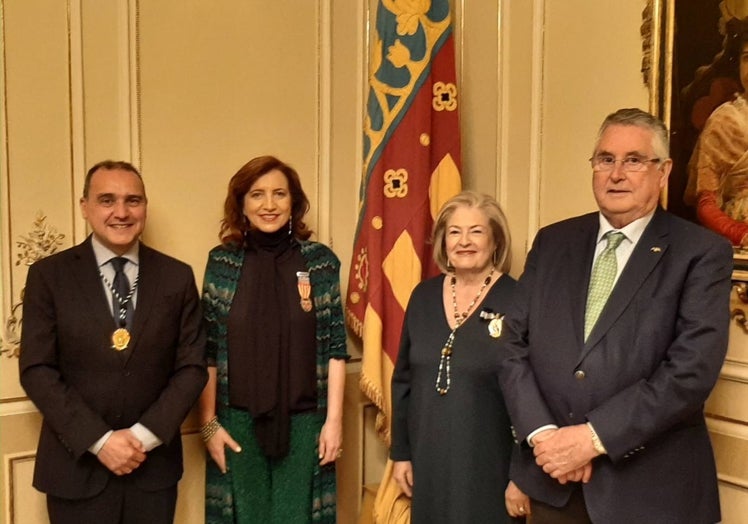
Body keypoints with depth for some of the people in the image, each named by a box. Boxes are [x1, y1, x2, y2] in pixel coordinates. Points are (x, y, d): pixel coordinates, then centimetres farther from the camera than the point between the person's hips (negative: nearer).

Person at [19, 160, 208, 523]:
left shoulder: (177, 276, 1)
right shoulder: (49, 275, -3)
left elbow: (192, 367, -1)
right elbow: (36, 370, -7)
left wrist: (144, 435, -11)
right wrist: (99, 440, -14)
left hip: (154, 466, 2)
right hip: (76, 466, -1)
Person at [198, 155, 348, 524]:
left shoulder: (321, 261, -2)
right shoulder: (221, 262, 0)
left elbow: (335, 348, -1)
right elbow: (208, 352, 2)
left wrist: (333, 420, -4)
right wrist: (208, 423, -1)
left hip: (302, 422, 0)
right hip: (238, 423, 1)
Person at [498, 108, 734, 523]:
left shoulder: (703, 253, -6)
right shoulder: (552, 242, 5)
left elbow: (693, 368, -16)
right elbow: (514, 344, 2)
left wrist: (594, 436, -19)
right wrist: (541, 433, -12)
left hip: (649, 487, -3)